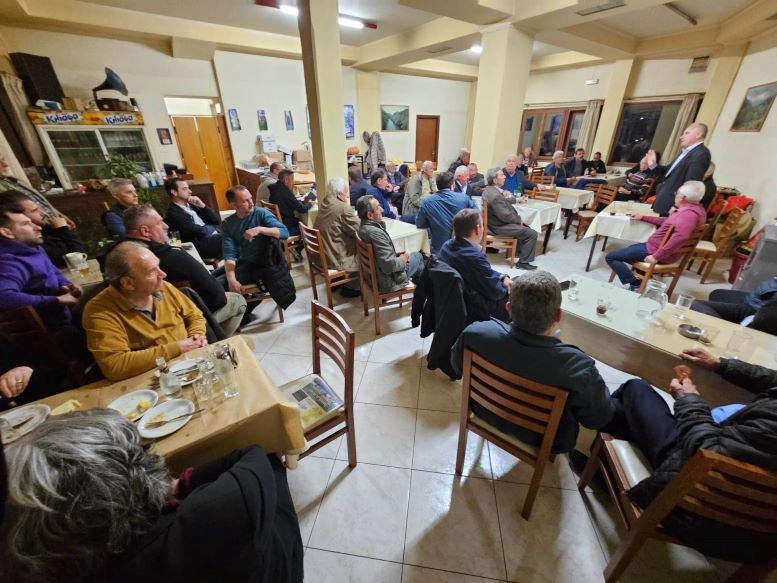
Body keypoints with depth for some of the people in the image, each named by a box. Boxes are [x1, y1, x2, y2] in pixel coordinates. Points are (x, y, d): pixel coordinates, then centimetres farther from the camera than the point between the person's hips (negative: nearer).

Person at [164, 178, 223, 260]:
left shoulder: (192, 204, 17)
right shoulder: (173, 213, -5)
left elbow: (217, 220, 11)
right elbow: (199, 231, -15)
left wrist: (202, 206, 1)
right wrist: (212, 228, 1)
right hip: (202, 244, -8)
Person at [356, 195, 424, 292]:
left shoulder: (363, 227, -2)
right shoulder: (375, 233, -33)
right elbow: (389, 265, -32)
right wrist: (403, 260, -13)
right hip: (387, 281, -8)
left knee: (416, 255, 24)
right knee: (417, 256, 13)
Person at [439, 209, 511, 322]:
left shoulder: (446, 246, -6)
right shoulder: (474, 257, -34)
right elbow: (495, 292, -21)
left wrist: (502, 277, 1)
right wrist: (506, 286, 0)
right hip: (480, 311, -8)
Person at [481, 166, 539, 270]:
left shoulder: (488, 190, 4)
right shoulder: (495, 196, -27)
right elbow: (506, 216, -26)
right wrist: (519, 220, -9)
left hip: (496, 222, 11)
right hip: (499, 227, -11)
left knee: (525, 227, 29)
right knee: (532, 234, -9)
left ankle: (520, 252, 41)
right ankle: (523, 262, 1)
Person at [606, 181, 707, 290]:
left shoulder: (689, 213, -26)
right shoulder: (696, 209, 8)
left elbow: (681, 236, -43)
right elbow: (668, 222, 23)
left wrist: (656, 256, -38)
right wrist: (643, 218, 22)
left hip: (656, 250, -11)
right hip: (660, 247, 11)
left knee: (610, 257, -11)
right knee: (631, 248, 36)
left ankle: (636, 285, -11)